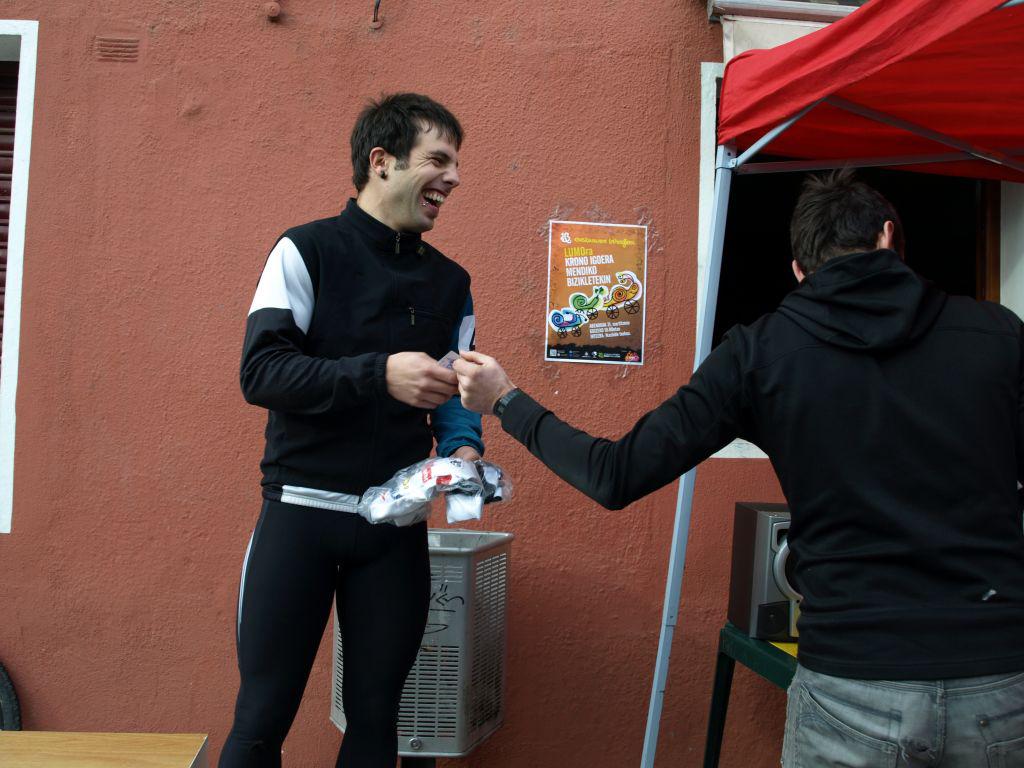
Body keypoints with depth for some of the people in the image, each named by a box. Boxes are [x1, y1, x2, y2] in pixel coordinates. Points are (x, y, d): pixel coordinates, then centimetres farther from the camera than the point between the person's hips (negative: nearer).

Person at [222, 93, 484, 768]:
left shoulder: (451, 282, 10)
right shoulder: (307, 251, -3)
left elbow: (453, 393, 13)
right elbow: (261, 372, -13)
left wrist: (463, 445, -8)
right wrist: (379, 374, -25)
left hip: (398, 523, 4)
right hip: (301, 510, -3)